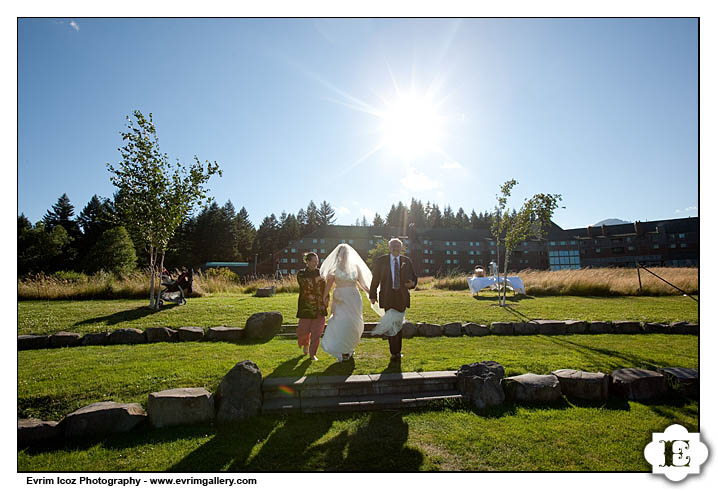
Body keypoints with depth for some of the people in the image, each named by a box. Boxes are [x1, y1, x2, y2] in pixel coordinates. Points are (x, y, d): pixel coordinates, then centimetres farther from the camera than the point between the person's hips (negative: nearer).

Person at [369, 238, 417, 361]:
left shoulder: (406, 261, 7)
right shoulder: (380, 261, 1)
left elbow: (413, 277, 13)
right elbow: (375, 279, 2)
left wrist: (412, 283, -11)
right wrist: (372, 296, 0)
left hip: (402, 298, 2)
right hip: (388, 297, -2)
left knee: (398, 325, 10)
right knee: (392, 325, -3)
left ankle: (397, 351, 22)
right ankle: (394, 352, 6)